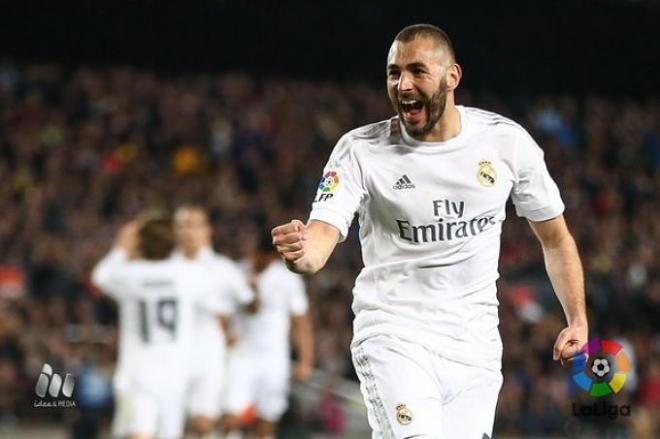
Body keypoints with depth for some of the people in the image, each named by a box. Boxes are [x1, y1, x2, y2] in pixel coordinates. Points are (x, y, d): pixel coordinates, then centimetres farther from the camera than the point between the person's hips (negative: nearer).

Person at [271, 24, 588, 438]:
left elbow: (555, 237, 11)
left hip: (475, 344, 3)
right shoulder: (361, 150, -8)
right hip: (393, 336, -3)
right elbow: (321, 237, -20)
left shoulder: (506, 140, 0)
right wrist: (299, 251, -43)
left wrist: (578, 320, 2)